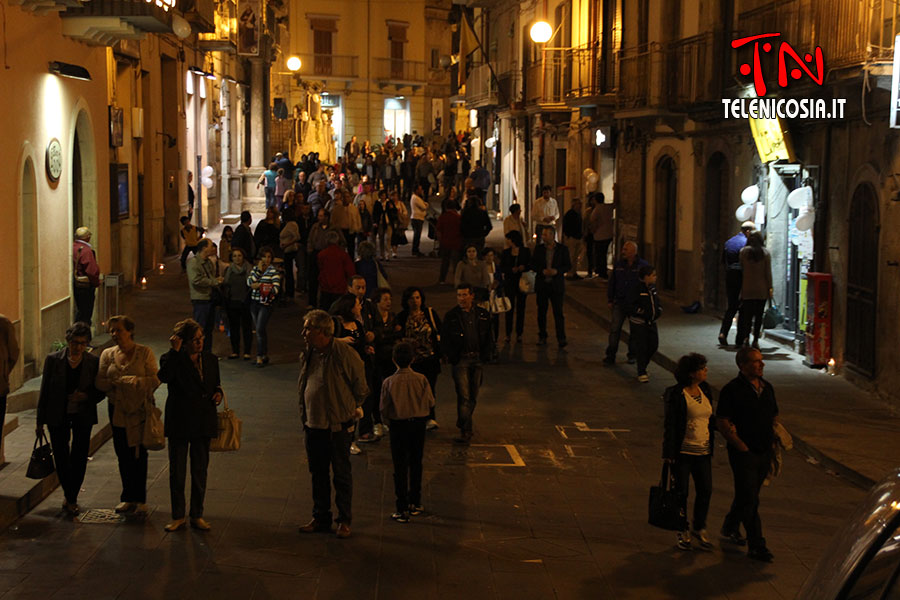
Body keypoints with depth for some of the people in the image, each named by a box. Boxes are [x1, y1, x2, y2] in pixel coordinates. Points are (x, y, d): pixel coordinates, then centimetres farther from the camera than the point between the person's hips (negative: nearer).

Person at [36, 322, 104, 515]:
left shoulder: (94, 362, -5)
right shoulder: (53, 360, -6)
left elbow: (101, 391, 3)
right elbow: (44, 391, 0)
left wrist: (87, 396, -19)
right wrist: (40, 421, 1)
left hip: (83, 416, 0)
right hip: (58, 416, 0)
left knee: (79, 458, 0)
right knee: (61, 457, 4)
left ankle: (72, 498, 15)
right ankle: (69, 496, 25)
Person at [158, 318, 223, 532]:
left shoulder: (210, 360, 7)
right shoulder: (172, 359, -6)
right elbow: (164, 376, -28)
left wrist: (218, 393, -3)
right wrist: (175, 350, -25)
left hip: (204, 423, 3)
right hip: (179, 424, -3)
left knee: (200, 472, 9)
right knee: (176, 472, 4)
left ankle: (197, 515, 19)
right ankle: (177, 517, 15)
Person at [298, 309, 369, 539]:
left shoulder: (344, 353, -16)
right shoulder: (307, 354, 5)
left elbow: (360, 385, -4)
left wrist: (354, 407, 5)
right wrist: (304, 417, 17)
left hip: (338, 425, -6)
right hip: (313, 424, 6)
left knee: (342, 474, 4)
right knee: (318, 473, 14)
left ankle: (344, 520, 14)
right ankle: (321, 518, 25)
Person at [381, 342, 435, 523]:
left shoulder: (389, 382, -13)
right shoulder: (421, 379, -9)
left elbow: (384, 409, -9)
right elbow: (430, 403, -2)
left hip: (398, 426, -2)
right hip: (418, 424, 2)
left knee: (400, 467, 3)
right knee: (416, 464, 18)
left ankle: (402, 509, 2)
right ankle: (415, 503, 27)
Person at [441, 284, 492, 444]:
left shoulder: (483, 315, 8)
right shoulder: (451, 316, 0)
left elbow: (488, 338, 14)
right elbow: (444, 340, 3)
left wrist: (485, 355, 3)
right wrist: (452, 357, -6)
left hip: (477, 359, 3)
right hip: (461, 360, -3)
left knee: (473, 396, 10)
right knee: (464, 396, -10)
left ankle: (463, 423, 29)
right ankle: (465, 431, -10)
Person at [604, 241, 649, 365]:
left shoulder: (643, 265, -6)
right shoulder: (619, 264, 5)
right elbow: (612, 283, 12)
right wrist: (610, 300, 9)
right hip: (619, 302, 2)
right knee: (614, 329, -3)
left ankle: (632, 354, 25)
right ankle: (610, 356, 1)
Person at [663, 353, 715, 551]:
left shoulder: (705, 390, 8)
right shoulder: (676, 394, -12)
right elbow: (670, 424, -13)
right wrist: (669, 452, -16)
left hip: (703, 451, 6)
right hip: (683, 452, -6)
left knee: (705, 491, 5)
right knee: (681, 492, 4)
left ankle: (699, 528, 24)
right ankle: (683, 532, 19)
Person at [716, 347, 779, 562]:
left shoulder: (767, 387, 10)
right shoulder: (732, 390, -13)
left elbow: (774, 417, 21)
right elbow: (722, 422, -14)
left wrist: (774, 440, 7)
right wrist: (741, 445, -16)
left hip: (764, 453, 7)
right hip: (744, 453, -7)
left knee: (747, 495, 18)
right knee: (749, 499, -6)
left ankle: (730, 528, 38)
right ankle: (756, 546, -2)